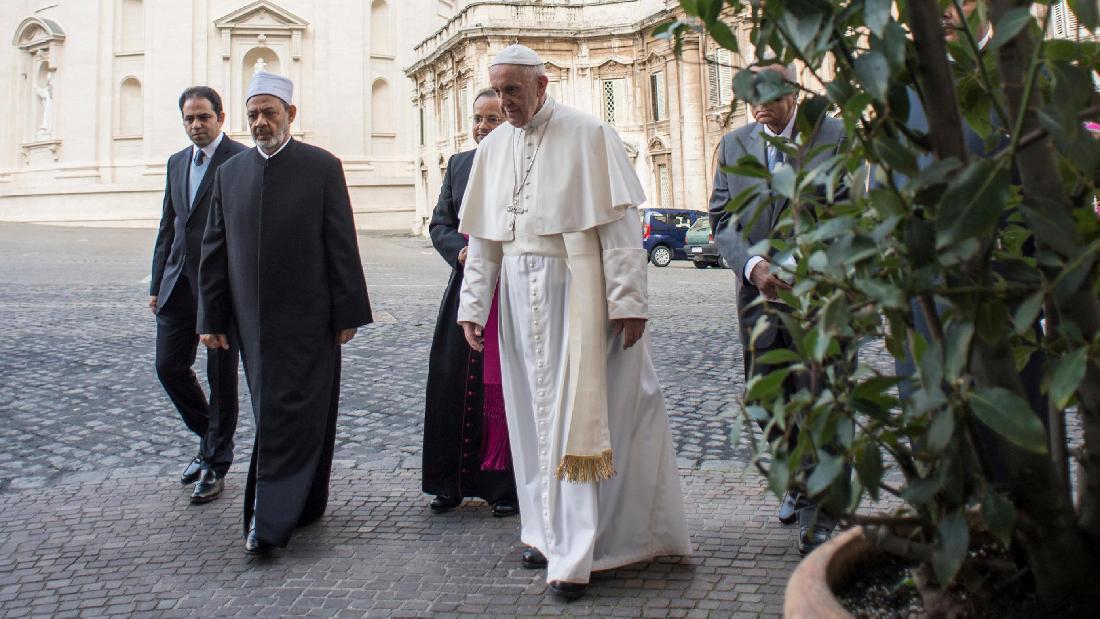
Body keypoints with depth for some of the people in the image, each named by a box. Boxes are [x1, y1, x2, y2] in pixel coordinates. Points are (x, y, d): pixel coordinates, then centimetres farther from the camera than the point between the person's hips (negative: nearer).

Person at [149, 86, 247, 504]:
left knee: (221, 376, 3)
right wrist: (156, 285, 15)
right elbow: (168, 228, 18)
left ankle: (216, 465, 16)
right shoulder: (177, 163, 15)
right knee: (169, 366, 7)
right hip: (179, 282, 7)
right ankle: (209, 439, 30)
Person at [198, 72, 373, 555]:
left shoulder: (322, 167, -2)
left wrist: (348, 313, -7)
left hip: (307, 317, -4)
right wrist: (212, 317, 6)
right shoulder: (230, 173, 9)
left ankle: (271, 519, -1)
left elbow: (342, 244, -4)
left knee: (293, 412, -5)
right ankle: (300, 506, 25)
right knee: (272, 414, 11)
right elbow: (214, 251, 10)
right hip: (253, 319, 4)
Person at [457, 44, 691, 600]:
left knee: (573, 413, -5)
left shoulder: (588, 135, -5)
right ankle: (547, 531, 23)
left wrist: (628, 300, -14)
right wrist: (472, 305, 7)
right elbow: (482, 238, 12)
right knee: (534, 414, 10)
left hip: (573, 289, -5)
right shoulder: (493, 147, 10)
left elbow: (619, 222, -9)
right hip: (519, 294, 5)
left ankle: (574, 554, 0)